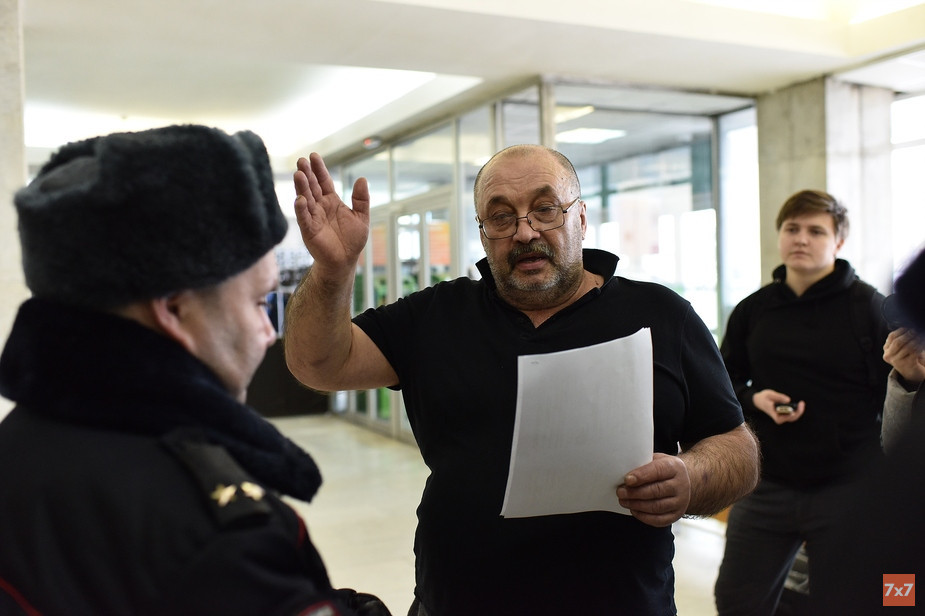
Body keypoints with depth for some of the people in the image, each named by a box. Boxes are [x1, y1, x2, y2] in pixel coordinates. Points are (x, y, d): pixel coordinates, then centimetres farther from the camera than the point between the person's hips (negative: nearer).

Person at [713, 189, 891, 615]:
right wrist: (754, 399, -7)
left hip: (847, 490, -3)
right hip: (767, 485, 3)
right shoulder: (752, 311, 6)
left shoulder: (869, 307, -3)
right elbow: (724, 383, 15)